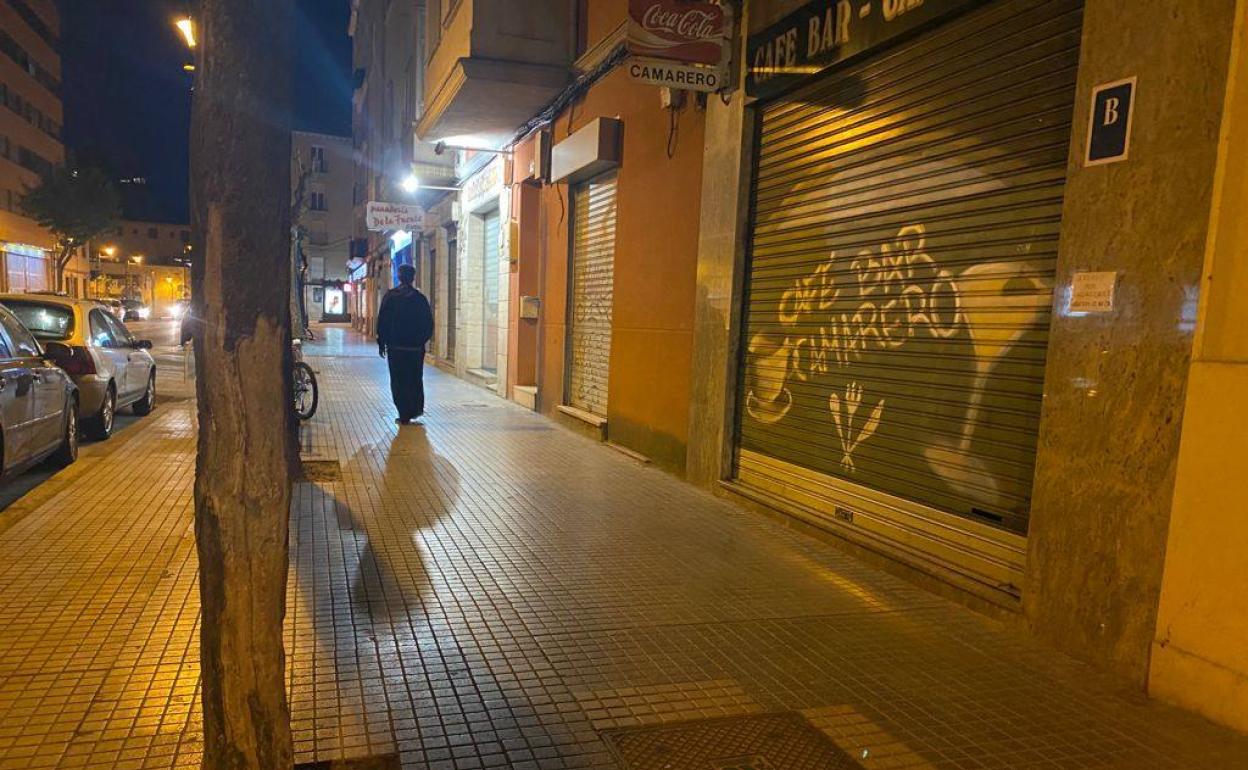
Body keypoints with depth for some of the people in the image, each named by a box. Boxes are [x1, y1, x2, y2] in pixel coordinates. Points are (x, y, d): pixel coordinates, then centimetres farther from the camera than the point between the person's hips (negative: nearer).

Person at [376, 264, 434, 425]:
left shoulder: (390, 296, -3)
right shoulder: (420, 298, 0)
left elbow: (382, 321, -3)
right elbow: (429, 323, 2)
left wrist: (381, 343, 3)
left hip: (395, 346, -1)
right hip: (415, 347, 2)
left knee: (398, 380, 3)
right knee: (415, 378, 17)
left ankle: (404, 415, 0)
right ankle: (416, 409, 17)